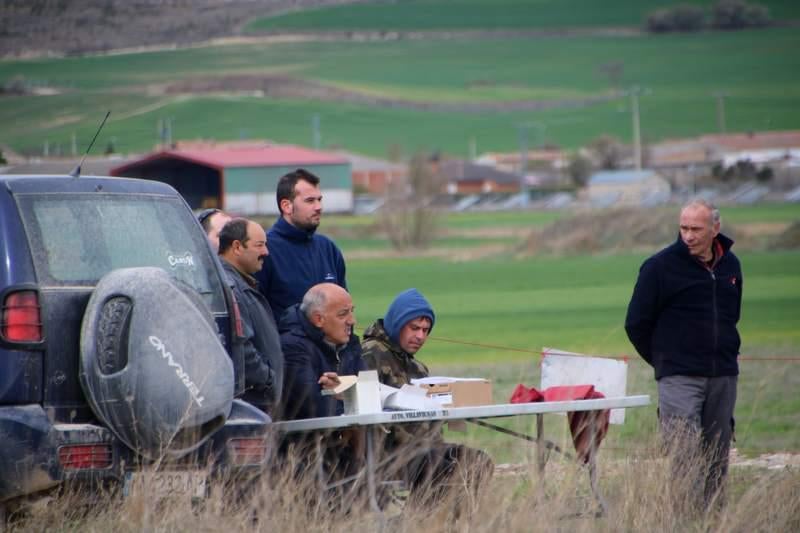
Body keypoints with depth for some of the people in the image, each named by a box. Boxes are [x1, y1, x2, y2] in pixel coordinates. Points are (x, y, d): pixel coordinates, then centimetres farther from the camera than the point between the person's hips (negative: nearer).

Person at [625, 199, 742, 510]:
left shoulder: (729, 265, 9)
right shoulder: (660, 267, -7)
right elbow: (636, 324, -1)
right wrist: (663, 361, 6)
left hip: (723, 376, 5)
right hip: (679, 377, -5)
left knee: (717, 456, 8)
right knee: (683, 454, -13)